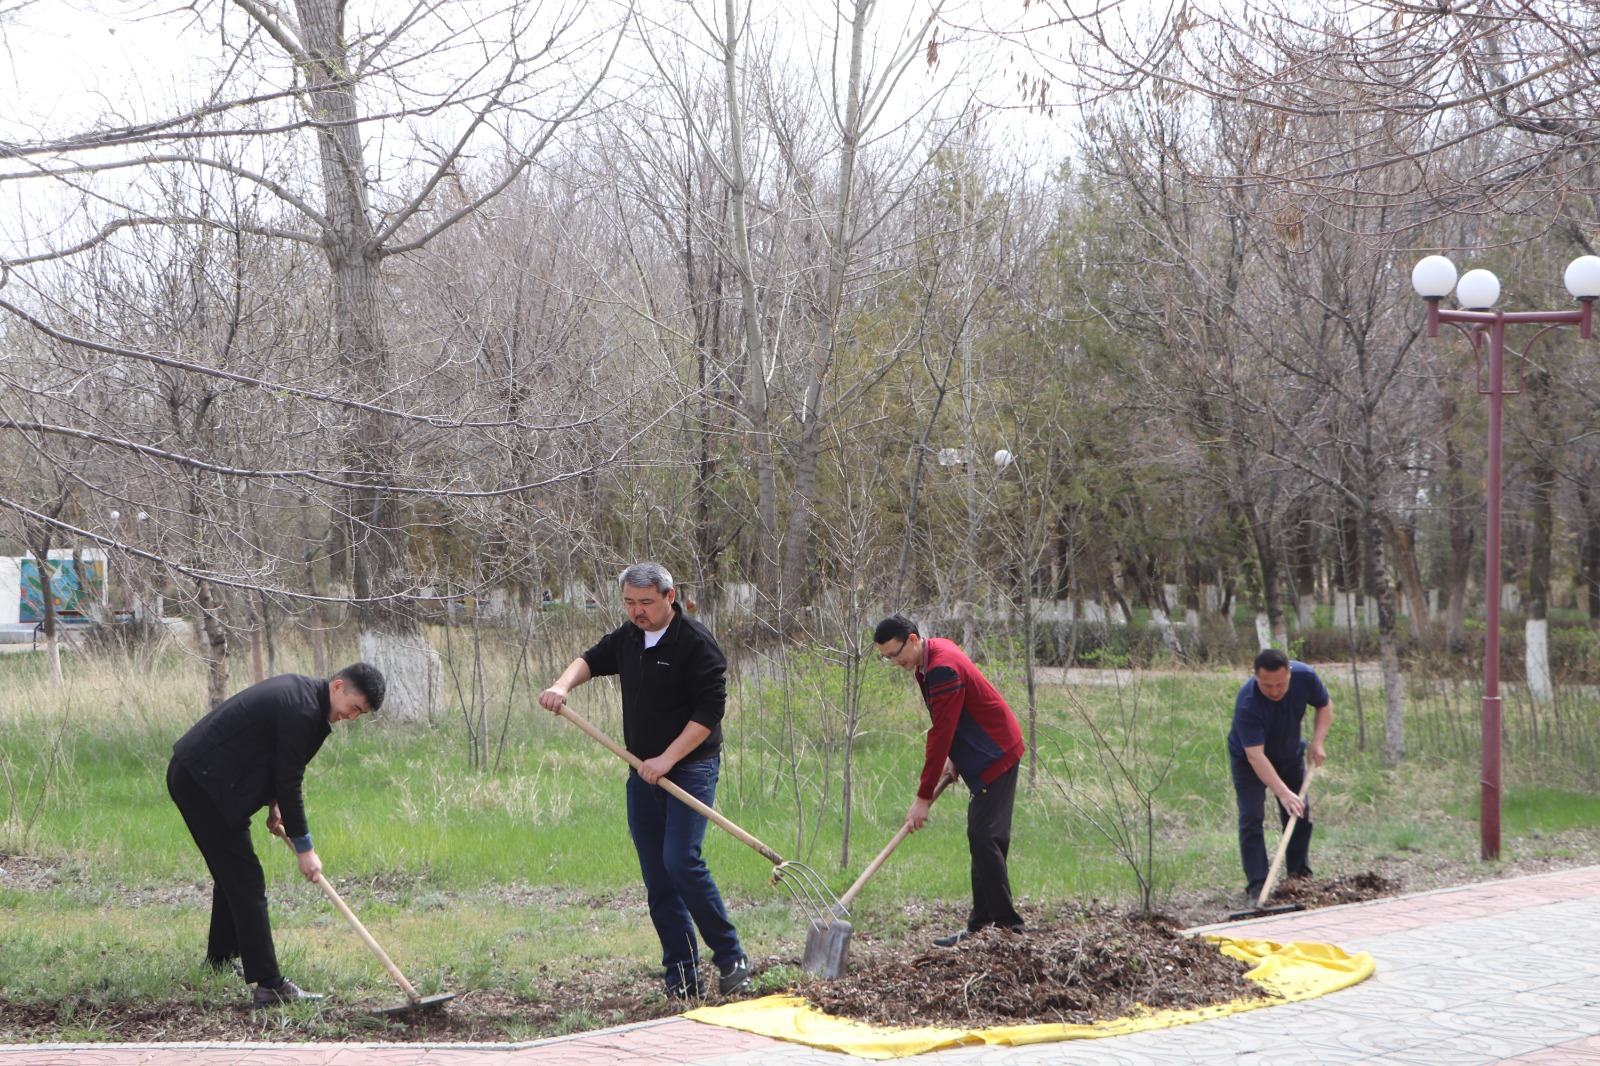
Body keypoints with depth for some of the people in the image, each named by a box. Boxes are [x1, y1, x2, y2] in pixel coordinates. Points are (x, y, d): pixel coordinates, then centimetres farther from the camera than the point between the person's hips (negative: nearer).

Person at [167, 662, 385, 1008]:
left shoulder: (299, 690, 11)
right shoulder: (303, 710, -20)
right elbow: (289, 781, -16)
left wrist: (273, 805, 16)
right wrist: (304, 848, -8)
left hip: (191, 774, 11)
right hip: (202, 782, -11)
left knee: (232, 873, 23)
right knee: (246, 880, -12)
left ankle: (219, 959, 38)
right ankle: (269, 985, -14)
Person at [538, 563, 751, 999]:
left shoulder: (695, 642, -13)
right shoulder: (627, 637, 10)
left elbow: (710, 710, -16)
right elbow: (593, 659, 27)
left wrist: (667, 759, -19)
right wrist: (563, 684, 6)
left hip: (690, 769, -7)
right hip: (643, 774, 7)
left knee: (681, 861, -21)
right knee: (656, 878, 3)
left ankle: (731, 959, -10)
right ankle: (683, 978, 7)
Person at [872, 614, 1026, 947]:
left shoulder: (944, 669, -24)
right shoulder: (932, 657, 8)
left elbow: (941, 733, -24)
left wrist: (924, 797, -22)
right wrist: (952, 759, 4)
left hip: (996, 756, -11)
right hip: (991, 753, 11)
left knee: (983, 836, -15)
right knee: (984, 837, 10)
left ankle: (1007, 923, -15)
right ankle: (982, 925, 12)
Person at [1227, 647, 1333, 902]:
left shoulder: (1305, 676, -26)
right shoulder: (1247, 704, -40)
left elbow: (1325, 706, -5)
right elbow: (1255, 756, -43)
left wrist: (1318, 742, -19)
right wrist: (1283, 793, -51)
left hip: (1290, 753, 5)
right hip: (1248, 758, -5)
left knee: (1300, 814, 7)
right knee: (1251, 816, -13)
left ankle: (1300, 874, 20)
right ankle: (1257, 885, -13)